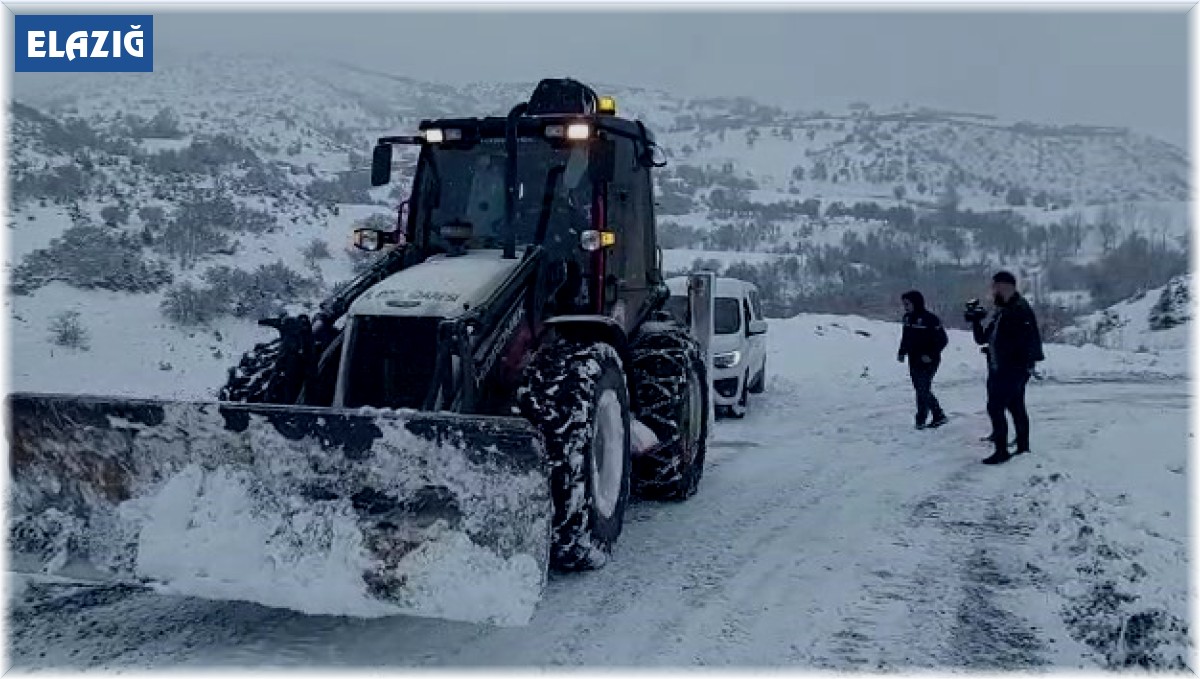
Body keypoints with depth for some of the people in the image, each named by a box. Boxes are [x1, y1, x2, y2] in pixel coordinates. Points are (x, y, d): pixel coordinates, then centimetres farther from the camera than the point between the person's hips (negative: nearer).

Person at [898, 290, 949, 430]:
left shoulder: (930, 319, -15)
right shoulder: (907, 318, 7)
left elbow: (943, 340, -14)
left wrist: (931, 355, -19)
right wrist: (902, 352, 7)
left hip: (928, 362, -8)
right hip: (914, 361, 8)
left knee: (923, 389, -6)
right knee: (921, 389, 13)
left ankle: (921, 420, 3)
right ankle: (939, 416, 25)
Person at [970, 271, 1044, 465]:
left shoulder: (1020, 309, -13)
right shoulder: (1000, 312, 15)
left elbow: (1031, 339, -20)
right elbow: (981, 339, 15)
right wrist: (975, 321, 0)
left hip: (1013, 370, -10)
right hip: (1000, 370, 10)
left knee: (995, 407, -11)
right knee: (1016, 408, 16)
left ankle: (1001, 450, -8)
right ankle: (1023, 447, 26)